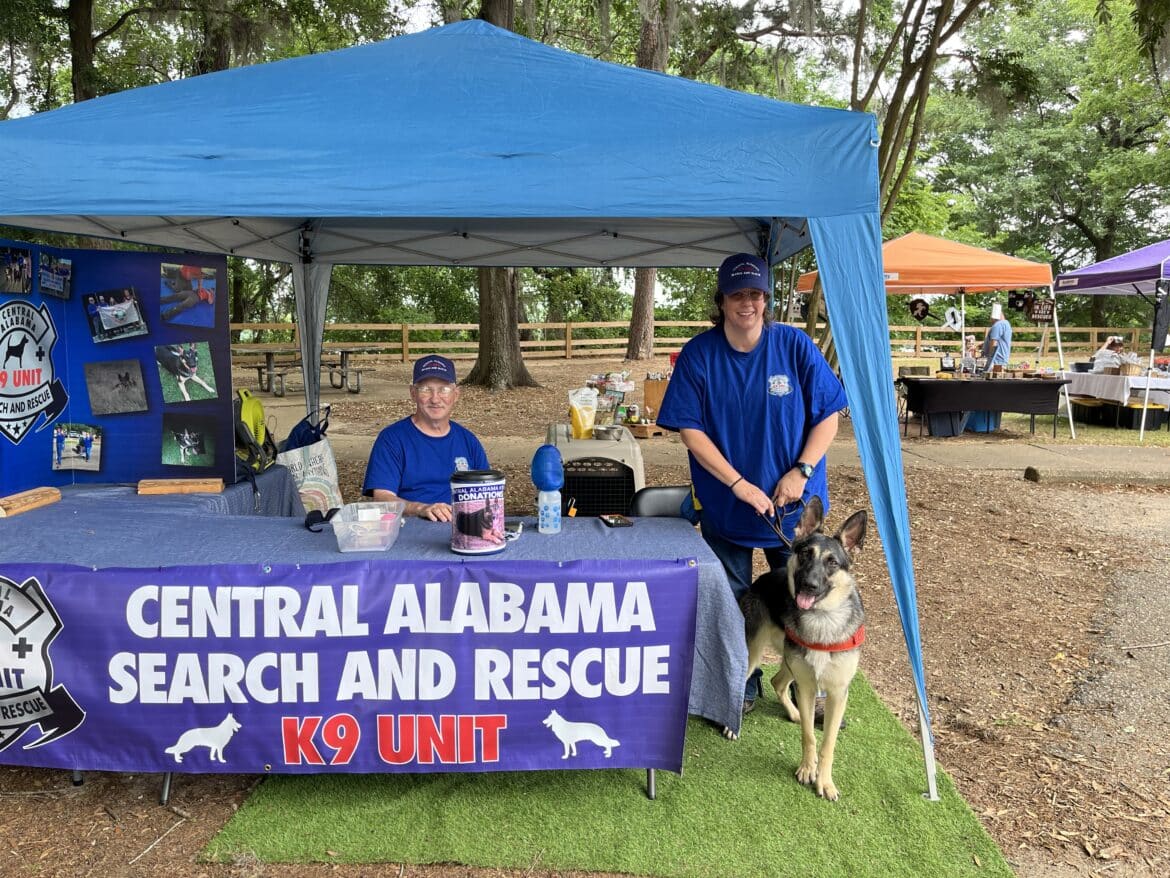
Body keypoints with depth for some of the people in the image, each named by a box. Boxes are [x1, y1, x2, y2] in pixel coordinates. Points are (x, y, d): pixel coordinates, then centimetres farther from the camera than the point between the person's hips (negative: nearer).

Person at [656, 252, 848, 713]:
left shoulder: (795, 346, -8)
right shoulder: (698, 355, -10)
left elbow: (827, 415, -2)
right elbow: (689, 429, -11)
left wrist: (801, 471, -16)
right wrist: (739, 485, -18)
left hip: (794, 503, 0)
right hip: (724, 504, 0)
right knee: (731, 603, 13)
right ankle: (741, 688, 34)